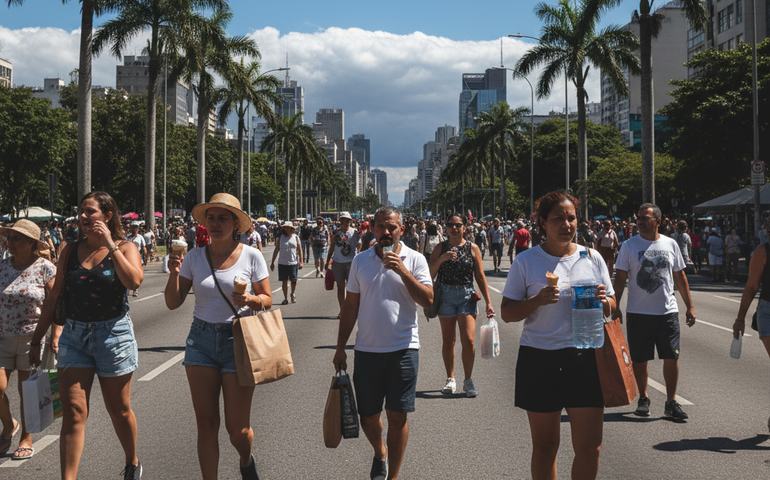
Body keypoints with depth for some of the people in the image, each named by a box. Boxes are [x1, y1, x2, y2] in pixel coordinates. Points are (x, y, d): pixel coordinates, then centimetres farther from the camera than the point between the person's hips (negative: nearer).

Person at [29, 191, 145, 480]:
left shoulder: (124, 248, -3)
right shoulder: (71, 251, 7)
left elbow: (134, 281, -24)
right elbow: (54, 297, 11)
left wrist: (109, 245, -20)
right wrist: (37, 338, 11)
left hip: (113, 335, -3)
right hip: (74, 335, 3)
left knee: (119, 410, 11)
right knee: (73, 412, -5)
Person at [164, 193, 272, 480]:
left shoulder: (251, 256, -4)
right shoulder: (194, 257, 2)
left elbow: (267, 300, 2)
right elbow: (173, 303, 4)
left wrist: (250, 299, -19)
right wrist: (174, 274, -13)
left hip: (238, 341, -2)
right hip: (201, 340, 2)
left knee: (237, 428, 1)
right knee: (206, 423, 3)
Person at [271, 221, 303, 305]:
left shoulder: (296, 238, 4)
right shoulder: (280, 238, 4)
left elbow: (300, 250, 4)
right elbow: (276, 250, 7)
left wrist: (301, 261, -3)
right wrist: (273, 262, 6)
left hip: (294, 263, 0)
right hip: (282, 263, 0)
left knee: (293, 280, 2)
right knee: (284, 281, 1)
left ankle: (293, 294, 29)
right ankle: (285, 298, 10)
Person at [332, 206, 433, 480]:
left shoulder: (414, 260, 0)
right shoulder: (360, 261, 7)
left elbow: (427, 300, -11)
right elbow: (350, 307, 11)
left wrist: (403, 271, -20)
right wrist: (340, 348, 9)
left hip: (403, 348, -2)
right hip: (367, 349, 3)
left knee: (397, 416, -2)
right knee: (368, 417, 9)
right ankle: (379, 453, 40)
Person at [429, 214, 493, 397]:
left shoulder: (472, 248, 3)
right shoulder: (440, 249, 4)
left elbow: (480, 277, 5)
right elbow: (430, 275, -3)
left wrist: (488, 302, 2)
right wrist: (441, 259, -19)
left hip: (467, 296, -1)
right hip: (445, 296, 1)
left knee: (468, 340, -10)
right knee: (448, 340, 8)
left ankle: (468, 381, 4)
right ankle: (450, 379, 21)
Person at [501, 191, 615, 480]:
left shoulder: (591, 258, 6)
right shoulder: (526, 261, 0)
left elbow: (611, 308, 12)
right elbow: (507, 313, 0)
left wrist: (603, 300, -11)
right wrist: (538, 300, -17)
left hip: (584, 358, 1)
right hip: (539, 359, -1)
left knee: (589, 449, 0)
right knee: (544, 447, 10)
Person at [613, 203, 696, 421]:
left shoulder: (670, 244, 5)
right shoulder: (629, 246, -1)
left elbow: (680, 277, 12)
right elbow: (620, 278, -1)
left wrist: (689, 306, 10)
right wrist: (615, 306, -10)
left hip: (668, 311, 1)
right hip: (638, 312, -1)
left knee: (671, 357, -1)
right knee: (639, 359, 6)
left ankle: (671, 402, 10)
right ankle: (643, 398, 23)